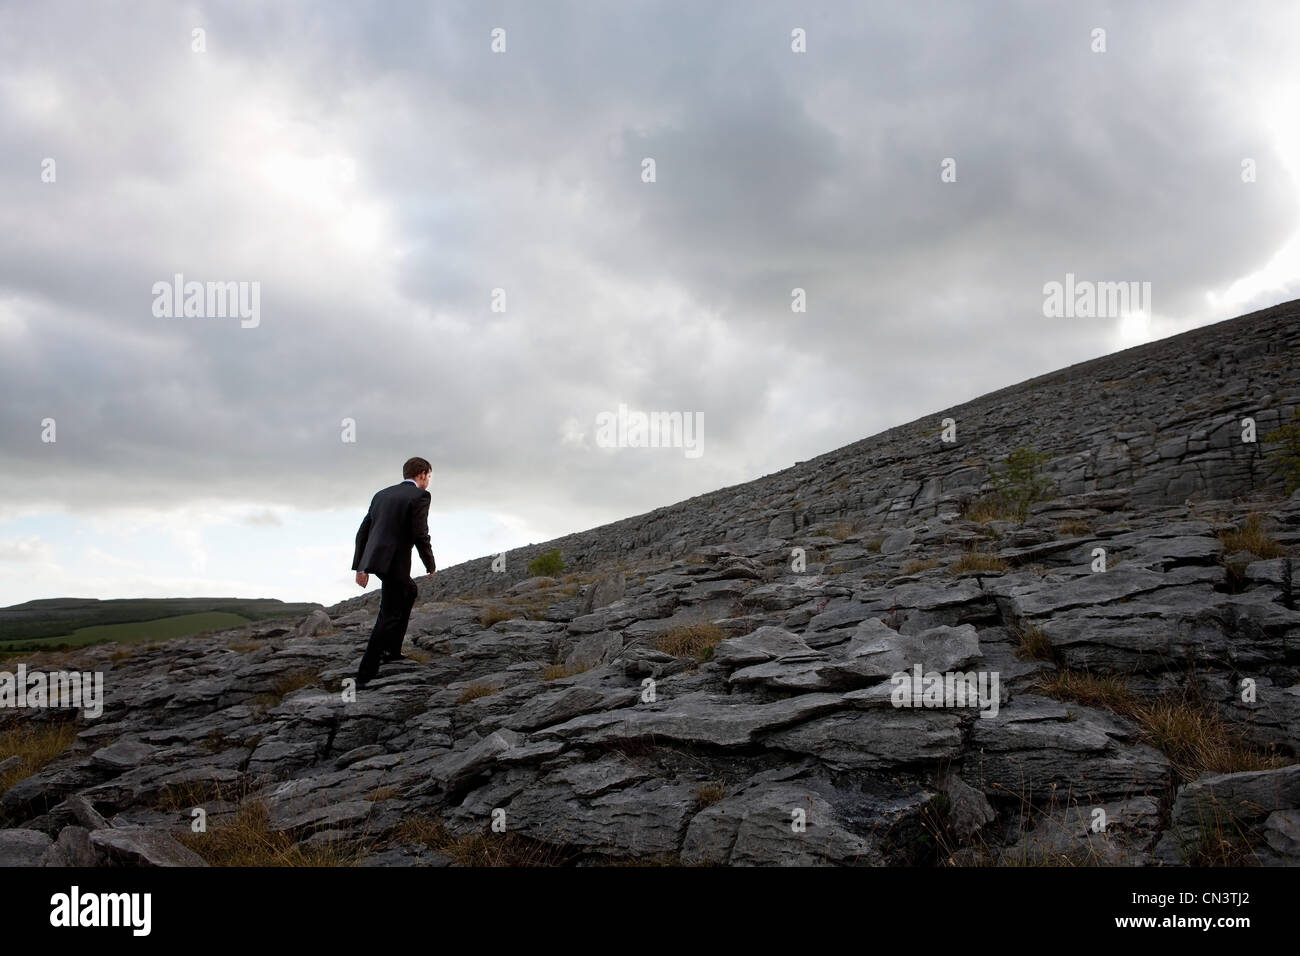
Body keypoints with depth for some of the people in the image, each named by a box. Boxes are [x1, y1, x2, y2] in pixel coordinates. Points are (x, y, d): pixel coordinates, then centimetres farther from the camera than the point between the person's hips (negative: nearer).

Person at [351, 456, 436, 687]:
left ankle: (392, 649, 30)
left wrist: (360, 567, 15)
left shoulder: (382, 495, 17)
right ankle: (365, 674, -1)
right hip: (394, 562, -8)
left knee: (410, 591, 29)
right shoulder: (420, 496, -5)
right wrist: (431, 565, 1)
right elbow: (420, 536, -13)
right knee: (389, 616, 0)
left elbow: (363, 532, 14)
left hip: (374, 559, 8)